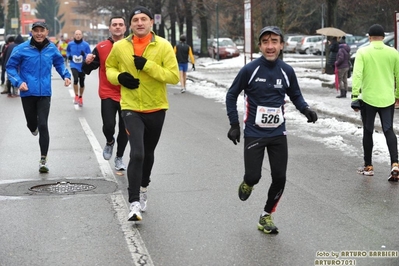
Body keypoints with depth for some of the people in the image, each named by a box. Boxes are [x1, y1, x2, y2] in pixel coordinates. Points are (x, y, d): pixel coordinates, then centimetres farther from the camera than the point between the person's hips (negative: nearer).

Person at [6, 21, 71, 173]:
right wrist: (18, 82, -15)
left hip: (44, 93, 0)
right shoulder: (21, 49, -8)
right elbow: (10, 67, -1)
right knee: (32, 123, 13)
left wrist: (66, 75, 4)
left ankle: (43, 160, -2)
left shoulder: (52, 49, 2)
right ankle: (33, 126, 54)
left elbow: (59, 63, 20)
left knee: (43, 126, -8)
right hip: (28, 93, 0)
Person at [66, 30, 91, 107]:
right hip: (74, 65, -1)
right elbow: (68, 51, 18)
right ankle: (76, 96, -4)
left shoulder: (86, 45, -8)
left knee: (82, 83, 12)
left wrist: (85, 54, -23)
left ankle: (80, 97, 38)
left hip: (82, 66, 1)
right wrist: (68, 56, -2)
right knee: (75, 79, -24)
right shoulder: (70, 44, -2)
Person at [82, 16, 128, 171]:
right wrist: (87, 62, -20)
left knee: (124, 129, 6)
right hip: (108, 94, -1)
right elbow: (87, 70, 1)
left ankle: (119, 158, 27)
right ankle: (110, 142, 21)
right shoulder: (101, 48, -1)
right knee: (108, 126, -14)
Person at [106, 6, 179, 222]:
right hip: (131, 108, -1)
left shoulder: (163, 46, -8)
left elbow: (174, 76, -13)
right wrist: (119, 77, -8)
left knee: (148, 153, 18)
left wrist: (147, 65, -23)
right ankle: (134, 204, -12)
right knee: (137, 154, -16)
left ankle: (143, 188, 44)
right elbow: (110, 67, 15)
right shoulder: (120, 47, -2)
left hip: (156, 109, 1)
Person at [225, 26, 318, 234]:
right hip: (254, 133, -3)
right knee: (253, 176, -8)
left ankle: (266, 216, 23)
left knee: (279, 178, 3)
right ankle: (247, 184, 31)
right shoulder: (249, 70, -11)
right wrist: (234, 125, -5)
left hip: (278, 133, 3)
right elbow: (231, 95, 0)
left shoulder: (287, 71, -2)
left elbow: (295, 95, 13)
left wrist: (306, 109, -8)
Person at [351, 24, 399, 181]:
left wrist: (355, 95, -13)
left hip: (368, 98, -2)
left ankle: (368, 167, 20)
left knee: (368, 132, 12)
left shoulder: (363, 52, -5)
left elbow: (357, 74, -14)